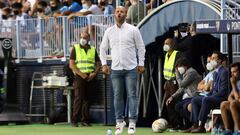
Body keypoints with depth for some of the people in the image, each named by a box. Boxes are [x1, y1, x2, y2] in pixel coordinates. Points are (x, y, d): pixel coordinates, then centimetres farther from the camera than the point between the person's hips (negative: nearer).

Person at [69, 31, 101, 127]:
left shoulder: (93, 50, 14)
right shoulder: (75, 48, 4)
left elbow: (98, 63, 14)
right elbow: (71, 64, -3)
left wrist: (94, 73, -5)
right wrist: (81, 74, -13)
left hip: (90, 77, 3)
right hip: (79, 76, -3)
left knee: (86, 98, 3)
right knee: (78, 98, -10)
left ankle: (85, 120, 7)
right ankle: (74, 120, -7)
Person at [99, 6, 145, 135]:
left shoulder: (133, 30, -1)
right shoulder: (109, 31, 7)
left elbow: (141, 47, 4)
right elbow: (103, 48, 14)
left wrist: (141, 64, 0)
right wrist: (104, 64, 6)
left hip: (131, 68, -2)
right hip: (115, 69, 3)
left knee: (132, 95, -4)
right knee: (117, 96, 5)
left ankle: (132, 122, -3)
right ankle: (119, 121, 12)